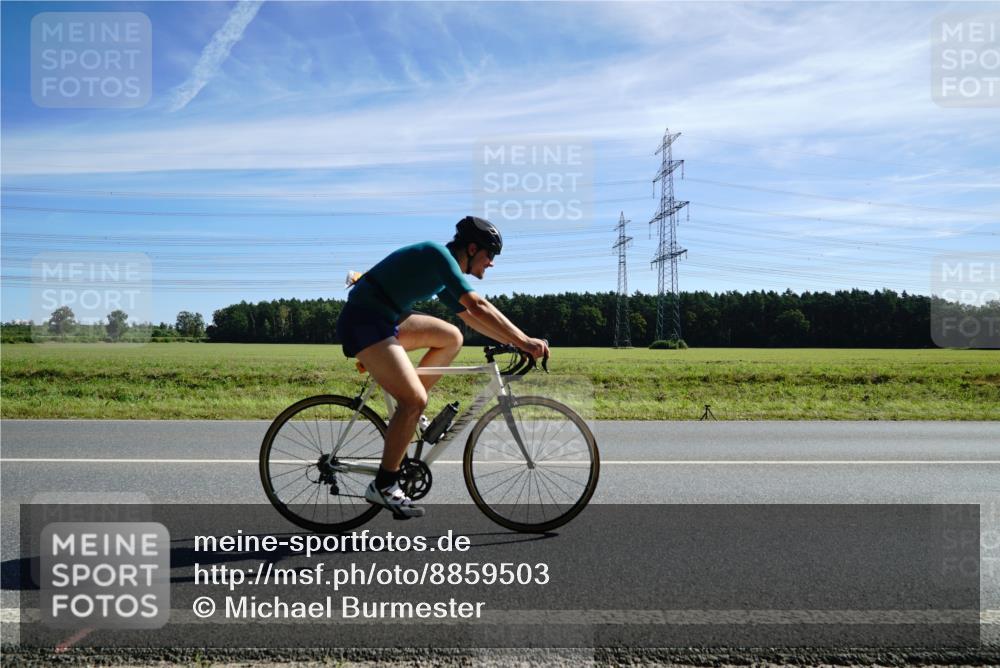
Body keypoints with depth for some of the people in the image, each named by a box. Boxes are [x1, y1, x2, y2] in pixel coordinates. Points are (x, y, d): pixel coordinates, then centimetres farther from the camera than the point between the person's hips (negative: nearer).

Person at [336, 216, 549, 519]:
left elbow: (470, 317, 22)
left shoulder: (443, 272, 16)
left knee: (452, 337, 11)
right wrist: (523, 340, -23)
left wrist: (516, 340, 15)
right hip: (364, 322, -10)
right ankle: (383, 486, -6)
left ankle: (406, 414, 13)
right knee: (416, 400, -16)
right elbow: (477, 307, -24)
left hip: (385, 320, 10)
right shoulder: (439, 255, -13)